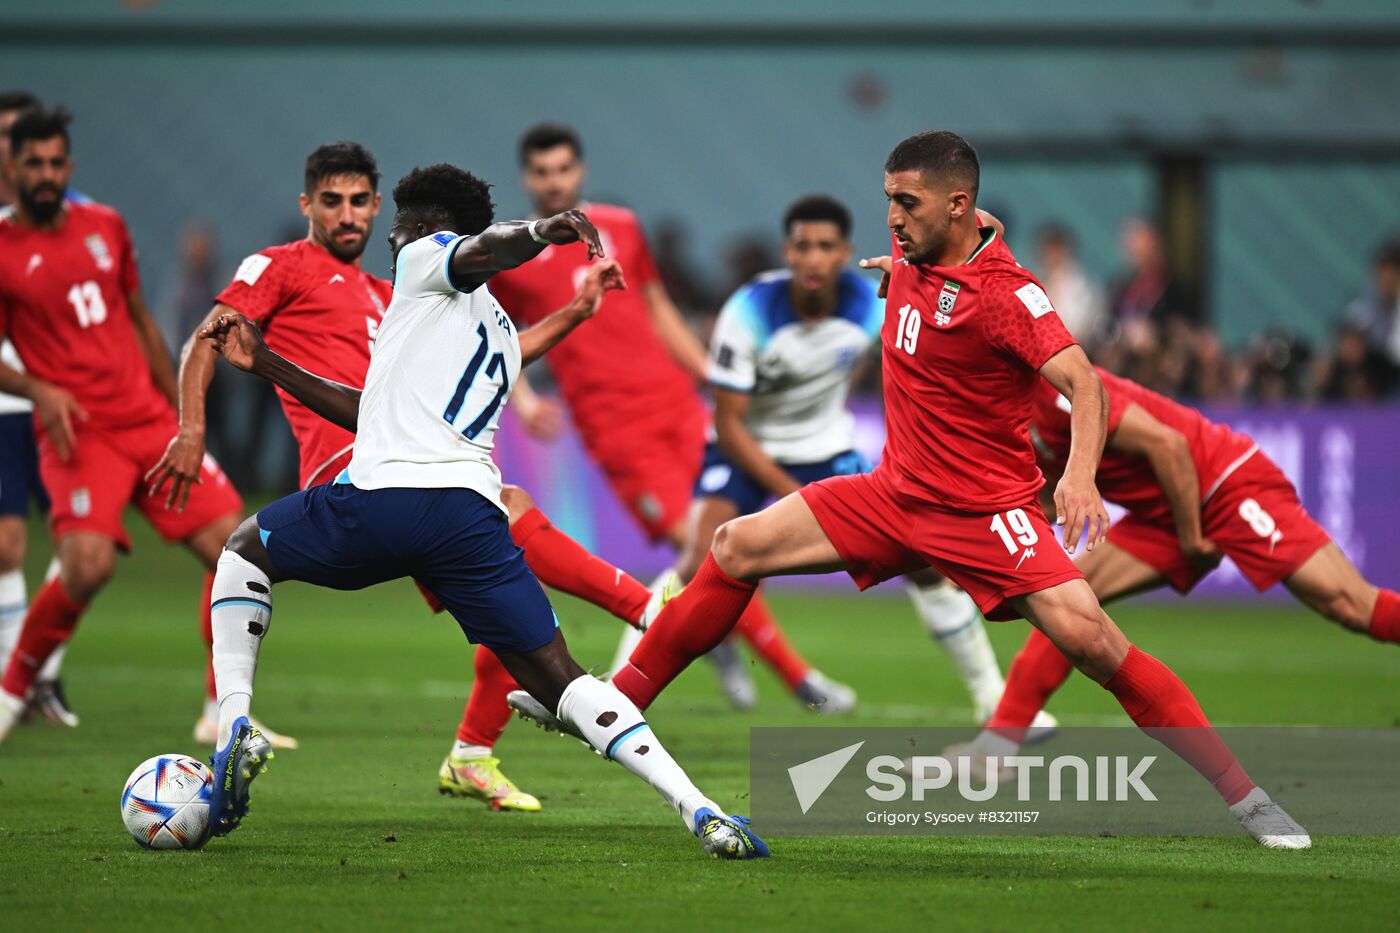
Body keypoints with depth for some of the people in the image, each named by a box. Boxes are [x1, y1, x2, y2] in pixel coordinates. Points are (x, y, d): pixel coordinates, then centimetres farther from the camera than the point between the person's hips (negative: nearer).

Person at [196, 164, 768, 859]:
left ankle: (234, 725, 5)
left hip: (381, 497, -5)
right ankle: (700, 810, -16)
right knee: (557, 678, 3)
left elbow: (483, 248, -9)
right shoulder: (502, 338, 34)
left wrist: (543, 231, -30)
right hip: (472, 512, 5)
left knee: (243, 553, 24)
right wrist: (266, 365, 42)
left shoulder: (427, 259, 15)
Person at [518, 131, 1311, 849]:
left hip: (986, 511, -8)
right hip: (897, 493, 8)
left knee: (1089, 637, -22)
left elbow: (1083, 381, -32)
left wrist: (1080, 477, -46)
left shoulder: (1005, 293, -20)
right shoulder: (913, 249, 1)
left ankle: (1246, 798, -17)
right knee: (739, 546, 1)